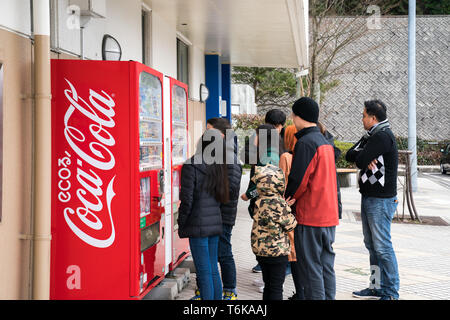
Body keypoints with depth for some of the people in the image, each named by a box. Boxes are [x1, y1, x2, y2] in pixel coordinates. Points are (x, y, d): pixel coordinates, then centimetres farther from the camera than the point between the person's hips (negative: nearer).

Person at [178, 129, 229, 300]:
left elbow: (187, 200, -13)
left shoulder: (191, 166, -13)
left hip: (198, 225, -6)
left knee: (204, 273, -2)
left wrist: (181, 225, -3)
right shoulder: (219, 166, 8)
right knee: (213, 270, 14)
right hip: (215, 222, 7)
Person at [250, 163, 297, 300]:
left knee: (268, 285, 17)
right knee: (276, 288, 2)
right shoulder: (279, 203, -18)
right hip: (277, 250, -6)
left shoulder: (259, 202, 1)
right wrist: (288, 209, 6)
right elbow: (290, 224, -10)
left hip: (260, 250, 6)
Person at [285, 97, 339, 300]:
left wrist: (287, 199, 0)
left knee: (311, 269, -3)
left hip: (310, 216, -9)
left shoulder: (305, 142, -13)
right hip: (330, 215, 9)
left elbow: (298, 179, -18)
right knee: (327, 267, 13)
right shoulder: (325, 141, 16)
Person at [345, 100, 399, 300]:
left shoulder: (383, 136, -16)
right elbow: (350, 155, 6)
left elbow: (360, 160, -21)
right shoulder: (371, 135, 16)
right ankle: (376, 287, 22)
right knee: (371, 245, 14)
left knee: (382, 246, -6)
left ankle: (391, 293, 0)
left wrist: (361, 157, 0)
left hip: (381, 200, -10)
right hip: (368, 197, 10)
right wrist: (363, 157, -13)